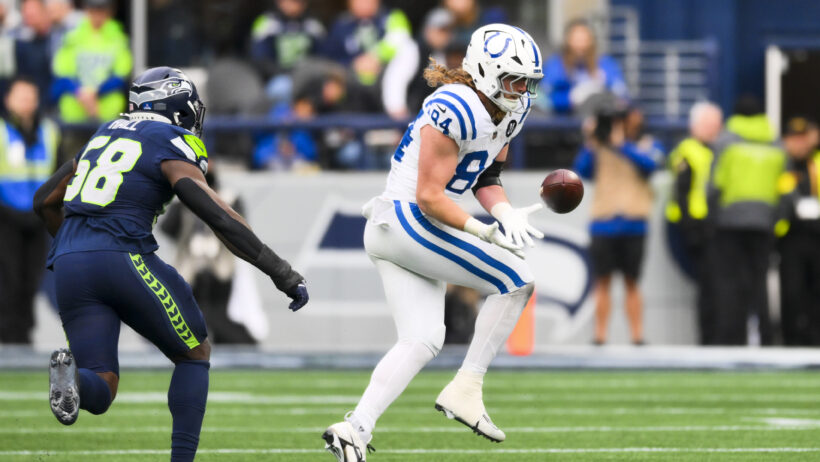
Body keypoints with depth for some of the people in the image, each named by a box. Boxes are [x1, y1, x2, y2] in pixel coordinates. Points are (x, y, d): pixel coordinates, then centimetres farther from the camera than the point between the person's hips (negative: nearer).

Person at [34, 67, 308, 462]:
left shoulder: (105, 134, 23)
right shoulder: (171, 149, 2)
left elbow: (46, 202, 28)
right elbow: (221, 219, -8)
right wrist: (283, 273, -6)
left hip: (69, 266, 6)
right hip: (124, 258, -6)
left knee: (99, 395, 7)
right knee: (195, 353, 15)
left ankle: (69, 371, -28)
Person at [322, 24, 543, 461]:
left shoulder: (511, 111, 9)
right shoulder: (455, 111, -21)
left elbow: (485, 177, 17)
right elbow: (430, 198, -21)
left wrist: (507, 213, -2)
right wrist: (485, 232, -22)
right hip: (407, 222, -10)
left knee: (422, 341, 3)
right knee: (515, 280, -10)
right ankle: (464, 390, -7)